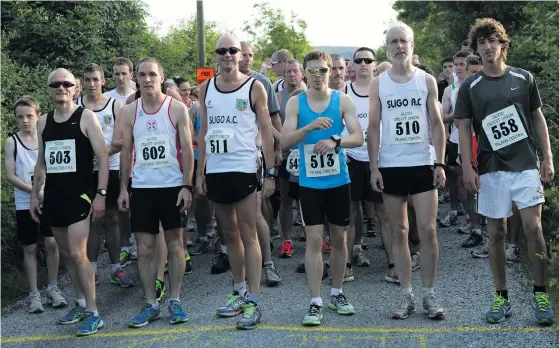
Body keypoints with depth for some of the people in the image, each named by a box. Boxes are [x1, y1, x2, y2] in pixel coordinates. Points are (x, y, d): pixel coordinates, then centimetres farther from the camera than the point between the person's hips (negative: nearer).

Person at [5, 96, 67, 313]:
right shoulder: (12, 142, -2)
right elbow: (10, 176, -6)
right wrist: (35, 191, -17)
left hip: (50, 201, 1)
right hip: (25, 204, -1)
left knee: (52, 243, 0)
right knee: (30, 248, 6)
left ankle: (52, 288, 14)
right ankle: (34, 293, 12)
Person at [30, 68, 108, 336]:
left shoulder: (86, 117, -5)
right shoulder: (43, 122, 11)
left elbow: (103, 157, -8)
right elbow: (41, 163, 18)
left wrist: (101, 193, -15)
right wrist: (34, 195, 13)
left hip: (80, 195, -6)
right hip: (53, 196, 6)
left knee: (77, 253, -11)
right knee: (66, 253, 11)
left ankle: (93, 314, -4)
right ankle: (80, 303, 23)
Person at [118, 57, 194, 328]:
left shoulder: (177, 109, -3)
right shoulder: (129, 112, 5)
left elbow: (187, 149, -4)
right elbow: (126, 151, 9)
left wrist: (187, 186, -11)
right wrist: (123, 188, 3)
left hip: (172, 186, -2)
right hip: (141, 188, 2)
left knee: (175, 244, 5)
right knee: (144, 248, 4)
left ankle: (175, 300, 15)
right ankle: (150, 304, 13)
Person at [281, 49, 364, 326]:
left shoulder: (342, 101, -2)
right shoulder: (295, 103, -1)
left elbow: (358, 137, -11)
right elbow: (285, 142, -10)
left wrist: (335, 141, -30)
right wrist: (310, 126, -26)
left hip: (338, 181, 1)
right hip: (309, 183, -1)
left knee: (339, 238, 11)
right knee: (314, 239, -5)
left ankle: (336, 294, 27)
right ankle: (315, 302, 1)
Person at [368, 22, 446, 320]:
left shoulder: (427, 80, 4)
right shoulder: (378, 84, 4)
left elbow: (436, 124, 4)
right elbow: (373, 127, 3)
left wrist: (440, 163, -4)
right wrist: (374, 167, -4)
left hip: (422, 164, 0)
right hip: (391, 166, 1)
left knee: (427, 229, -3)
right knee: (399, 231, 5)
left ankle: (429, 295, 7)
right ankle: (406, 295, 12)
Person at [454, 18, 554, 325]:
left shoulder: (523, 78, 4)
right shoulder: (470, 87, 3)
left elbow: (538, 118, 9)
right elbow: (464, 127, 2)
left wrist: (548, 157, 4)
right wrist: (467, 167, -6)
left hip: (526, 165, 0)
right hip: (491, 169, 1)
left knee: (533, 227, -8)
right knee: (496, 233, 5)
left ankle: (541, 294, 5)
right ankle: (501, 297, 14)